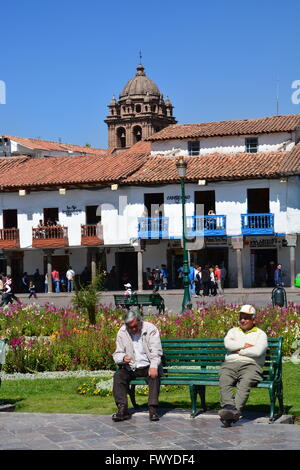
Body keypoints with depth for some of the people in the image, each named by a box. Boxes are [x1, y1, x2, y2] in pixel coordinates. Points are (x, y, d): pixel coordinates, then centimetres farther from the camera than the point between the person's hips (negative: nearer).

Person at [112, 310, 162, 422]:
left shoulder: (150, 329, -7)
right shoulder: (122, 333, 1)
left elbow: (156, 351, -13)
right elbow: (117, 354, 5)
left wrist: (153, 366, -32)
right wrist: (123, 357, -20)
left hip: (148, 366, -3)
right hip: (131, 368, 3)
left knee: (154, 375, -33)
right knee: (118, 375, -24)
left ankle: (153, 408, -35)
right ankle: (122, 409, -28)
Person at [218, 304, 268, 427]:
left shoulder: (260, 334, 16)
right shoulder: (233, 331, 27)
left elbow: (257, 352, -5)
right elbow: (228, 344, 3)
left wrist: (239, 351, 3)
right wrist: (246, 346, 1)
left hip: (250, 365, -3)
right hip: (230, 364, 3)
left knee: (244, 384, -36)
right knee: (224, 381, -31)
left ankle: (235, 410, -53)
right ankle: (229, 407, -52)